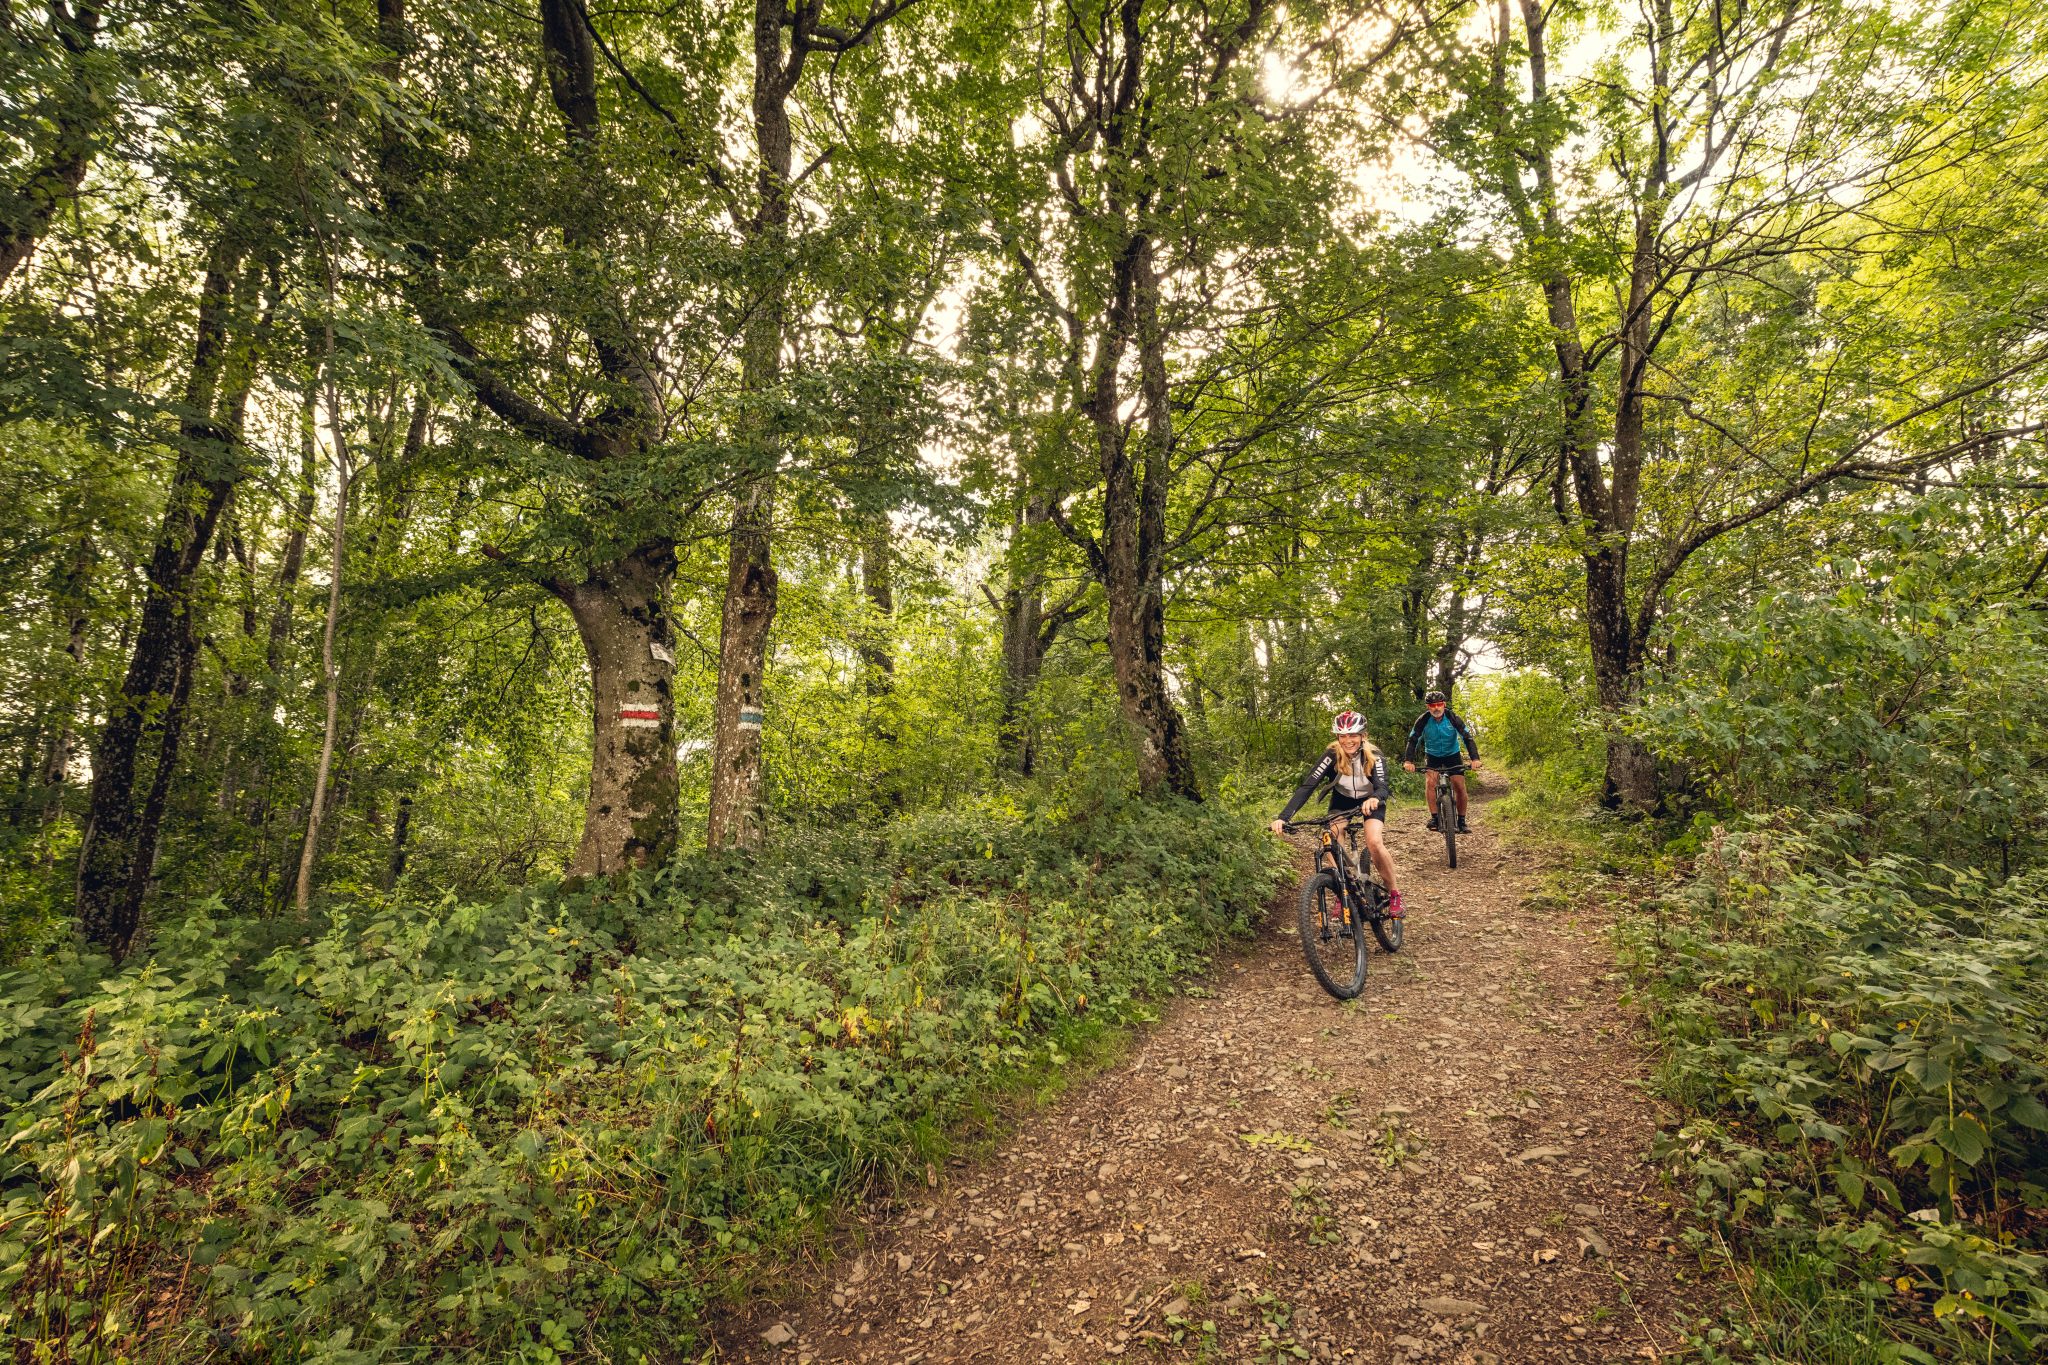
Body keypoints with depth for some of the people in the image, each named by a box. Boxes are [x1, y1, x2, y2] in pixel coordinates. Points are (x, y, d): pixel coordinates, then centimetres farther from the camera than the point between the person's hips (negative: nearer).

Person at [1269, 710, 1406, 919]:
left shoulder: (1374, 756, -25)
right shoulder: (1332, 755, -26)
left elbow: (1382, 787, -38)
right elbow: (1307, 786, -34)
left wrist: (1374, 798, -64)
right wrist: (1284, 817, -46)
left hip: (1370, 802, -1)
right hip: (1342, 801, 1)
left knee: (1374, 842, -26)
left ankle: (1393, 894, -5)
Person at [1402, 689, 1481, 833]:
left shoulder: (1452, 717, -21)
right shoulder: (1423, 720, -21)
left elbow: (1467, 737, -22)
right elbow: (1413, 740, -23)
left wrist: (1475, 758, -35)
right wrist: (1408, 760, -37)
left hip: (1452, 755, 0)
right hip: (1433, 756, 0)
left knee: (1460, 787, -8)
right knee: (1430, 782, -24)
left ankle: (1461, 821, 7)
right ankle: (1434, 817, -17)